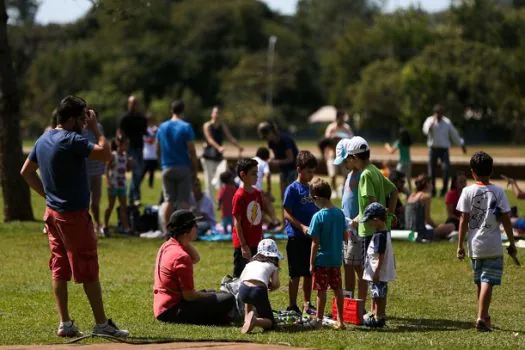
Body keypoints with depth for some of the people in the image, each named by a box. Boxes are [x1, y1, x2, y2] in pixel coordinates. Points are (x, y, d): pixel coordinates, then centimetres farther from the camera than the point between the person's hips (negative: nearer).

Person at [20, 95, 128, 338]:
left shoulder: (43, 140, 9)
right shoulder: (71, 141, -19)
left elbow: (26, 171, 17)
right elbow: (105, 154, -24)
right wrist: (95, 128, -13)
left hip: (52, 212, 8)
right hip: (74, 214, -8)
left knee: (59, 269, 9)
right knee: (89, 271, -2)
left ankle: (65, 324, 9)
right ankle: (102, 324, 3)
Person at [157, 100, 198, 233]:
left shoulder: (162, 127, 6)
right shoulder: (186, 127, -8)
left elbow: (158, 150, 11)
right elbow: (192, 151, -10)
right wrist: (195, 169, -2)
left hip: (167, 168, 4)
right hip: (183, 167, -4)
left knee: (168, 200, 8)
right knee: (184, 201, -1)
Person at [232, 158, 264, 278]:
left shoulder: (257, 193, 8)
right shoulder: (240, 196, -14)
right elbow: (237, 223, -14)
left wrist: (262, 240, 13)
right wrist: (243, 245, -16)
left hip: (256, 244, 7)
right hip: (243, 245, -7)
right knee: (240, 277, 1)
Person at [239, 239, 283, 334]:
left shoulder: (251, 263, 30)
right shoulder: (273, 266, 21)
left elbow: (241, 279, 21)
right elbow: (276, 284, 7)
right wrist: (269, 287, 31)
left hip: (243, 290, 4)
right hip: (259, 290, -4)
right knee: (270, 322, 10)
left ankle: (247, 318, 21)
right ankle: (255, 321, -23)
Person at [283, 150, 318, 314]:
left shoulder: (312, 189, 12)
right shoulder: (293, 189, -8)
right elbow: (287, 214, -12)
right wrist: (302, 227, -23)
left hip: (311, 237, 6)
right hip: (296, 237, -6)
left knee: (309, 274, 11)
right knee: (295, 274, -1)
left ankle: (307, 304, 20)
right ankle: (292, 306, 6)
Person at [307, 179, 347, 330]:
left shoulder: (318, 217, -16)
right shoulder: (340, 213, 0)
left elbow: (315, 243, -15)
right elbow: (345, 237, 7)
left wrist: (311, 263, -8)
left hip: (322, 260, -6)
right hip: (336, 259, 6)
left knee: (321, 290, 1)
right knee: (338, 289, 11)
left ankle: (318, 320, 8)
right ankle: (340, 321, 15)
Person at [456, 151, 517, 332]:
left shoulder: (468, 192, -4)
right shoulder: (498, 192, -4)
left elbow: (463, 220, -4)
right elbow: (506, 220, -2)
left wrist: (460, 245, 2)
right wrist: (512, 243, 7)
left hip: (474, 245, 2)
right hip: (493, 246, -2)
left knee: (480, 282, 17)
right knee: (488, 283, -4)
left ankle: (484, 316, 29)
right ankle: (482, 318, -16)